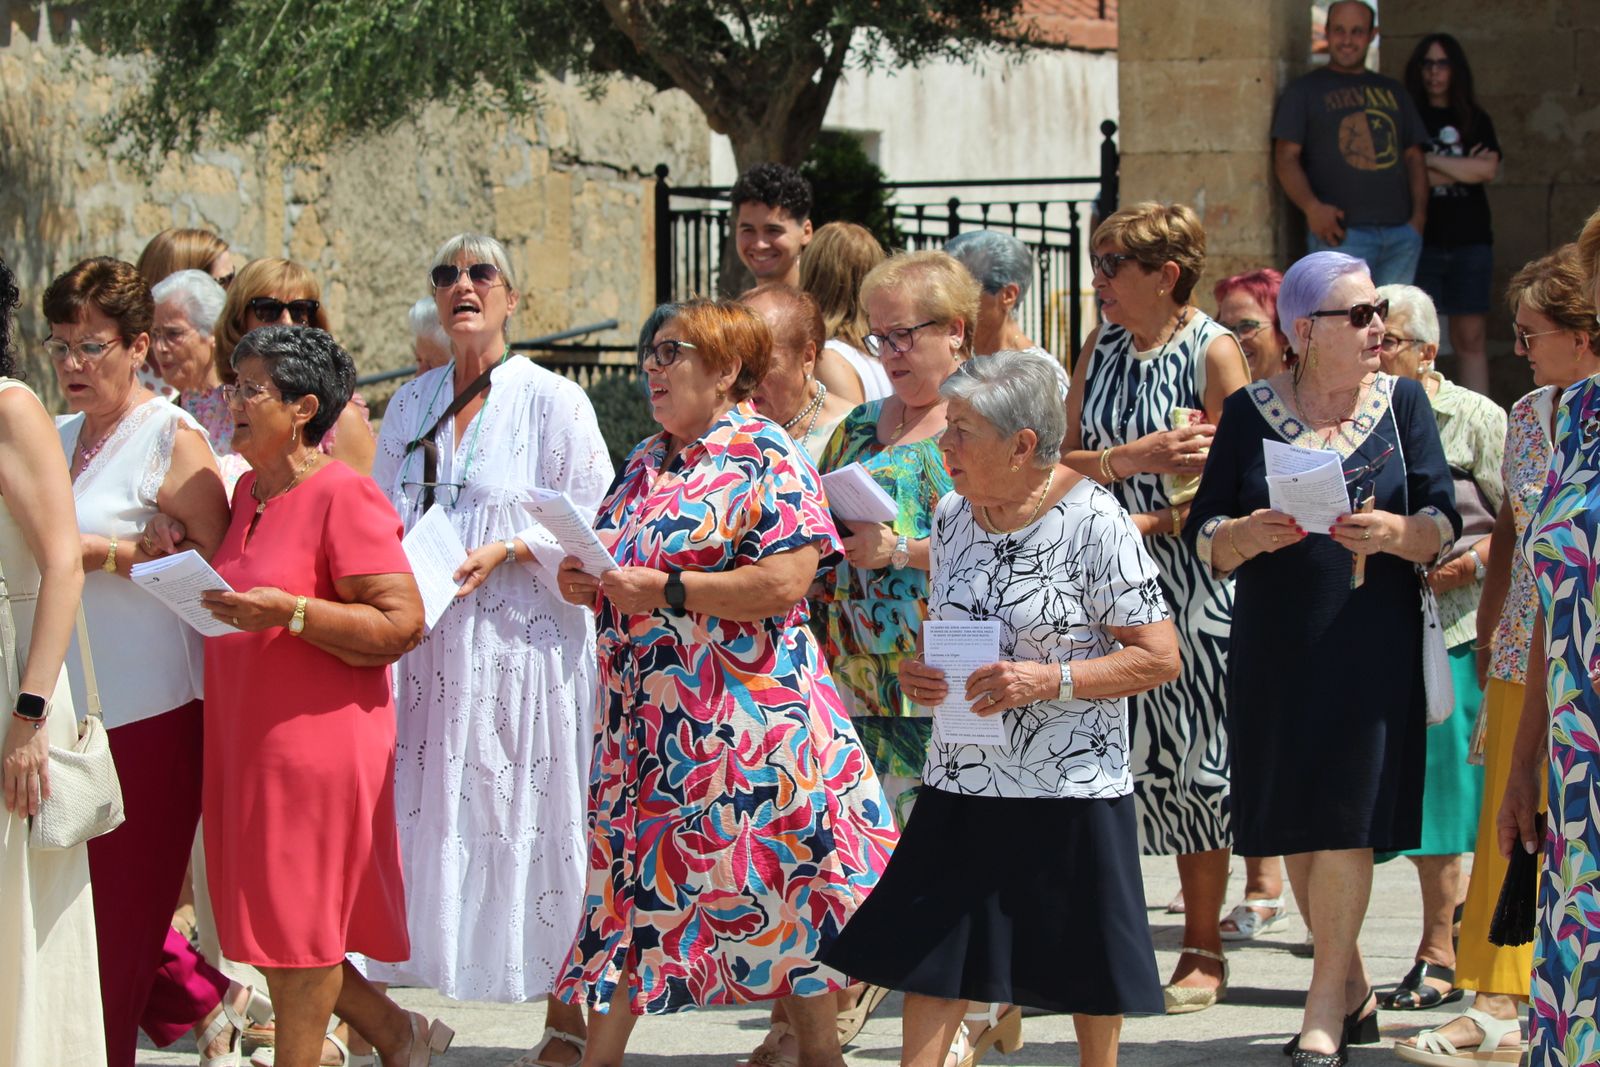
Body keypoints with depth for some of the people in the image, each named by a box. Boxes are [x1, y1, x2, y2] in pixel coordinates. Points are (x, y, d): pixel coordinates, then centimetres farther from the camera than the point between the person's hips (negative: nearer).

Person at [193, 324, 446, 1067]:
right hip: (244, 743, 9)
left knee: (295, 924, -1)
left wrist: (287, 611, -25)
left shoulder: (343, 497, -13)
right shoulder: (249, 490, 13)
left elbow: (401, 622, -18)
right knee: (263, 920, 11)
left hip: (315, 745, -9)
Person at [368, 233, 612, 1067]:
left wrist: (504, 550, -17)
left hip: (523, 640, -4)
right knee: (428, 823, 3)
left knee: (532, 826, -2)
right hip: (429, 645, 4)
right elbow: (381, 517, 17)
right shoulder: (411, 405, 14)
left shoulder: (553, 402, -2)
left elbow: (591, 524, -5)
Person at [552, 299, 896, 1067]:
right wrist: (583, 584, 2)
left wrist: (664, 589, -19)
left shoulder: (766, 459, -8)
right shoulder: (647, 463, 16)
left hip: (746, 722, -7)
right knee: (632, 894, 7)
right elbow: (617, 568, 26)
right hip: (644, 719, 7)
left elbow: (786, 580, -19)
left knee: (779, 890, -1)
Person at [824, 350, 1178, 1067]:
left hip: (1070, 786, -5)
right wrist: (919, 671, -1)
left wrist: (1052, 680, -23)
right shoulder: (952, 516, 6)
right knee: (931, 949, 3)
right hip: (960, 781, 5)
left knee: (1084, 967, 6)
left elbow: (1160, 658, -13)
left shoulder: (1094, 523, -14)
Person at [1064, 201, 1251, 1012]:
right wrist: (1132, 457, -13)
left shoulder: (1213, 353, -7)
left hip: (1189, 577, -5)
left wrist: (1145, 524, -18)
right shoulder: (1101, 349, 10)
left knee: (1191, 760, 0)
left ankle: (1203, 950, 10)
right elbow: (1066, 459, 6)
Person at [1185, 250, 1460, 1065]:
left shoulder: (1401, 402, 5)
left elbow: (1444, 524, 1)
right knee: (1293, 829, 6)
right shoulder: (1250, 411, 4)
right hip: (1273, 649, 2)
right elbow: (1204, 536, 3)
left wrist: (1395, 532, -20)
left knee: (1344, 820, -9)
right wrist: (1249, 533, -19)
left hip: (1371, 645, -2)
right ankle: (1354, 994, 22)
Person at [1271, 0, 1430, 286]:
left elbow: (1413, 157, 22)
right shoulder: (1305, 90, 8)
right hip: (1341, 232, -5)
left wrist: (1419, 214, 6)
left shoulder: (1393, 92, 22)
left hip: (1401, 233, 5)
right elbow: (1286, 158, 0)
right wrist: (1311, 207, -17)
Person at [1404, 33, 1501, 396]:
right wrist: (1462, 169, -6)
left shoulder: (1475, 120, 12)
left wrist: (1430, 161, -7)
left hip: (1469, 240, 2)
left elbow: (1489, 169, -6)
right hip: (1420, 241, -2)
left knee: (1470, 338, 3)